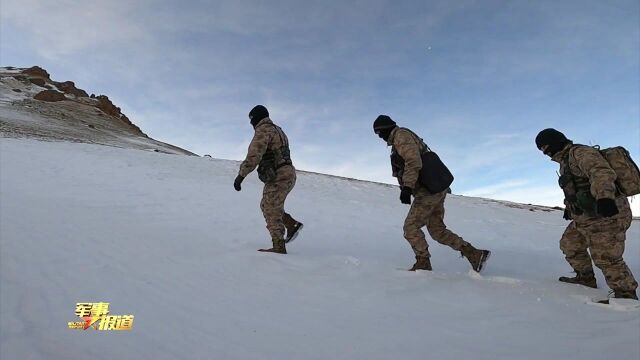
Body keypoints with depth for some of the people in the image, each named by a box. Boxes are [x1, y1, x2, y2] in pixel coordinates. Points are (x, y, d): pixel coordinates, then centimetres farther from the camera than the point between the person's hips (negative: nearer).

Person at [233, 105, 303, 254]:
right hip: (288, 175, 10)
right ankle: (293, 225, 13)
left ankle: (278, 247, 0)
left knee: (271, 212, -2)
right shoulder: (278, 130, 21)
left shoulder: (263, 130, -10)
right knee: (266, 207, 19)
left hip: (278, 177, -9)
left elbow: (254, 155, -23)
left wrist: (241, 175, -25)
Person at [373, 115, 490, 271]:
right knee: (437, 230, 12)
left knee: (411, 227, -3)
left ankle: (423, 264, 5)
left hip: (428, 191, -10)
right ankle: (475, 255, 11)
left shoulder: (401, 135, -8)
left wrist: (406, 187, -30)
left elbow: (413, 161, -23)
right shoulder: (399, 141, 23)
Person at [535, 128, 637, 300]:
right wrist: (569, 206, 39)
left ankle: (626, 294, 8)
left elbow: (602, 173, -31)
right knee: (569, 244, 21)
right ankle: (585, 279, 36)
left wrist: (604, 197, -47)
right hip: (584, 218, 11)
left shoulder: (581, 152, -13)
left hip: (605, 216, -11)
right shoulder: (565, 161, 20)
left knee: (606, 259, -8)